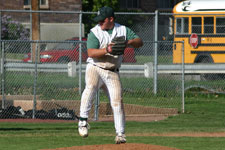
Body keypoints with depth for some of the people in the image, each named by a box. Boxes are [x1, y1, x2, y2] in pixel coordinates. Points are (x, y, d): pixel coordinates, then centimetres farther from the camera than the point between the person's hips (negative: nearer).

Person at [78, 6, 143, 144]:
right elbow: (91, 53, -13)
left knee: (117, 101, -4)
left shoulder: (123, 30, 7)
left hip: (113, 73, 3)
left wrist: (129, 42, -18)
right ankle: (83, 121, -32)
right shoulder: (95, 32, -2)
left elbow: (140, 42, 2)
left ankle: (120, 134, 4)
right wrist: (107, 50, -27)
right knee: (91, 87, -32)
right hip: (95, 68, -3)